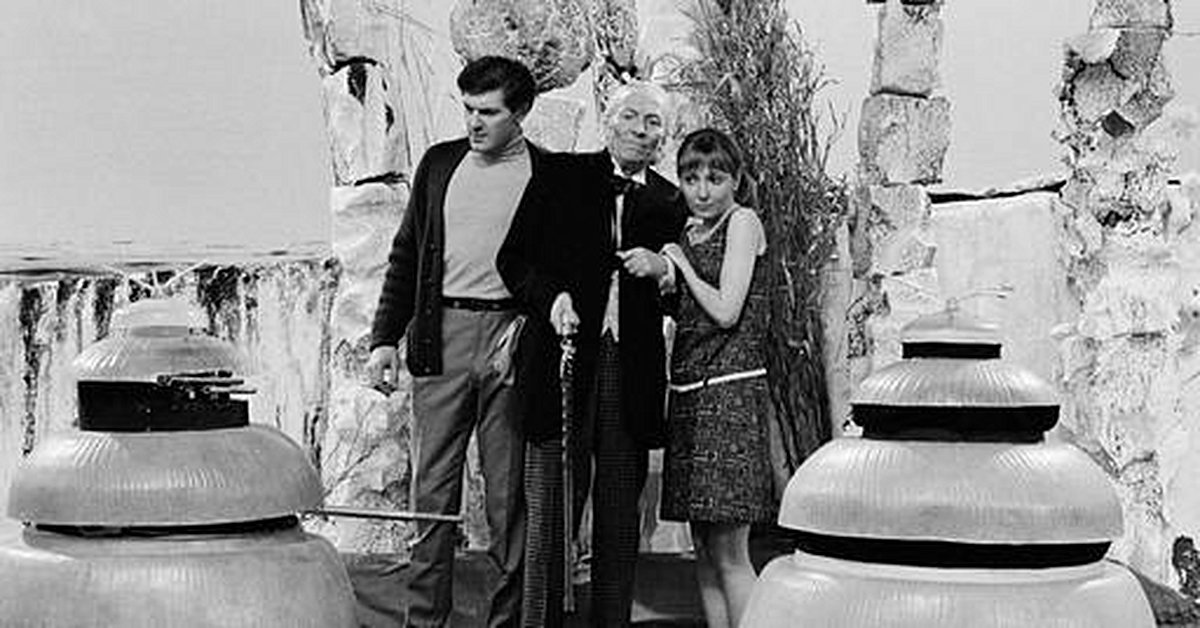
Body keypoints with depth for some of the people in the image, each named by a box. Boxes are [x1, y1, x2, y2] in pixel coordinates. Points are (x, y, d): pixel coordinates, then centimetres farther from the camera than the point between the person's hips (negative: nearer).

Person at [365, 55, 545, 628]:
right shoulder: (440, 163, 12)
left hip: (511, 339, -2)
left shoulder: (550, 177, 2)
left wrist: (527, 328, -12)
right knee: (432, 486, 3)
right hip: (442, 337, 2)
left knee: (508, 490, 3)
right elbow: (406, 256, 14)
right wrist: (385, 337, 7)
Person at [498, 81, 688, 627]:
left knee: (620, 519, 7)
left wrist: (662, 273, -6)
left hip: (632, 373, 2)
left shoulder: (671, 204, 11)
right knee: (549, 513, 0)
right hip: (564, 364, -2)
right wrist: (550, 297, -12)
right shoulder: (562, 177, 6)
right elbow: (513, 259, 5)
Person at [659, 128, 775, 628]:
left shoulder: (743, 223, -6)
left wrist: (679, 264, -5)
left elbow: (726, 311, -13)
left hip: (731, 391, -8)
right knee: (704, 548, 9)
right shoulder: (688, 232, 16)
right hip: (689, 391, 8)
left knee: (728, 552, -9)